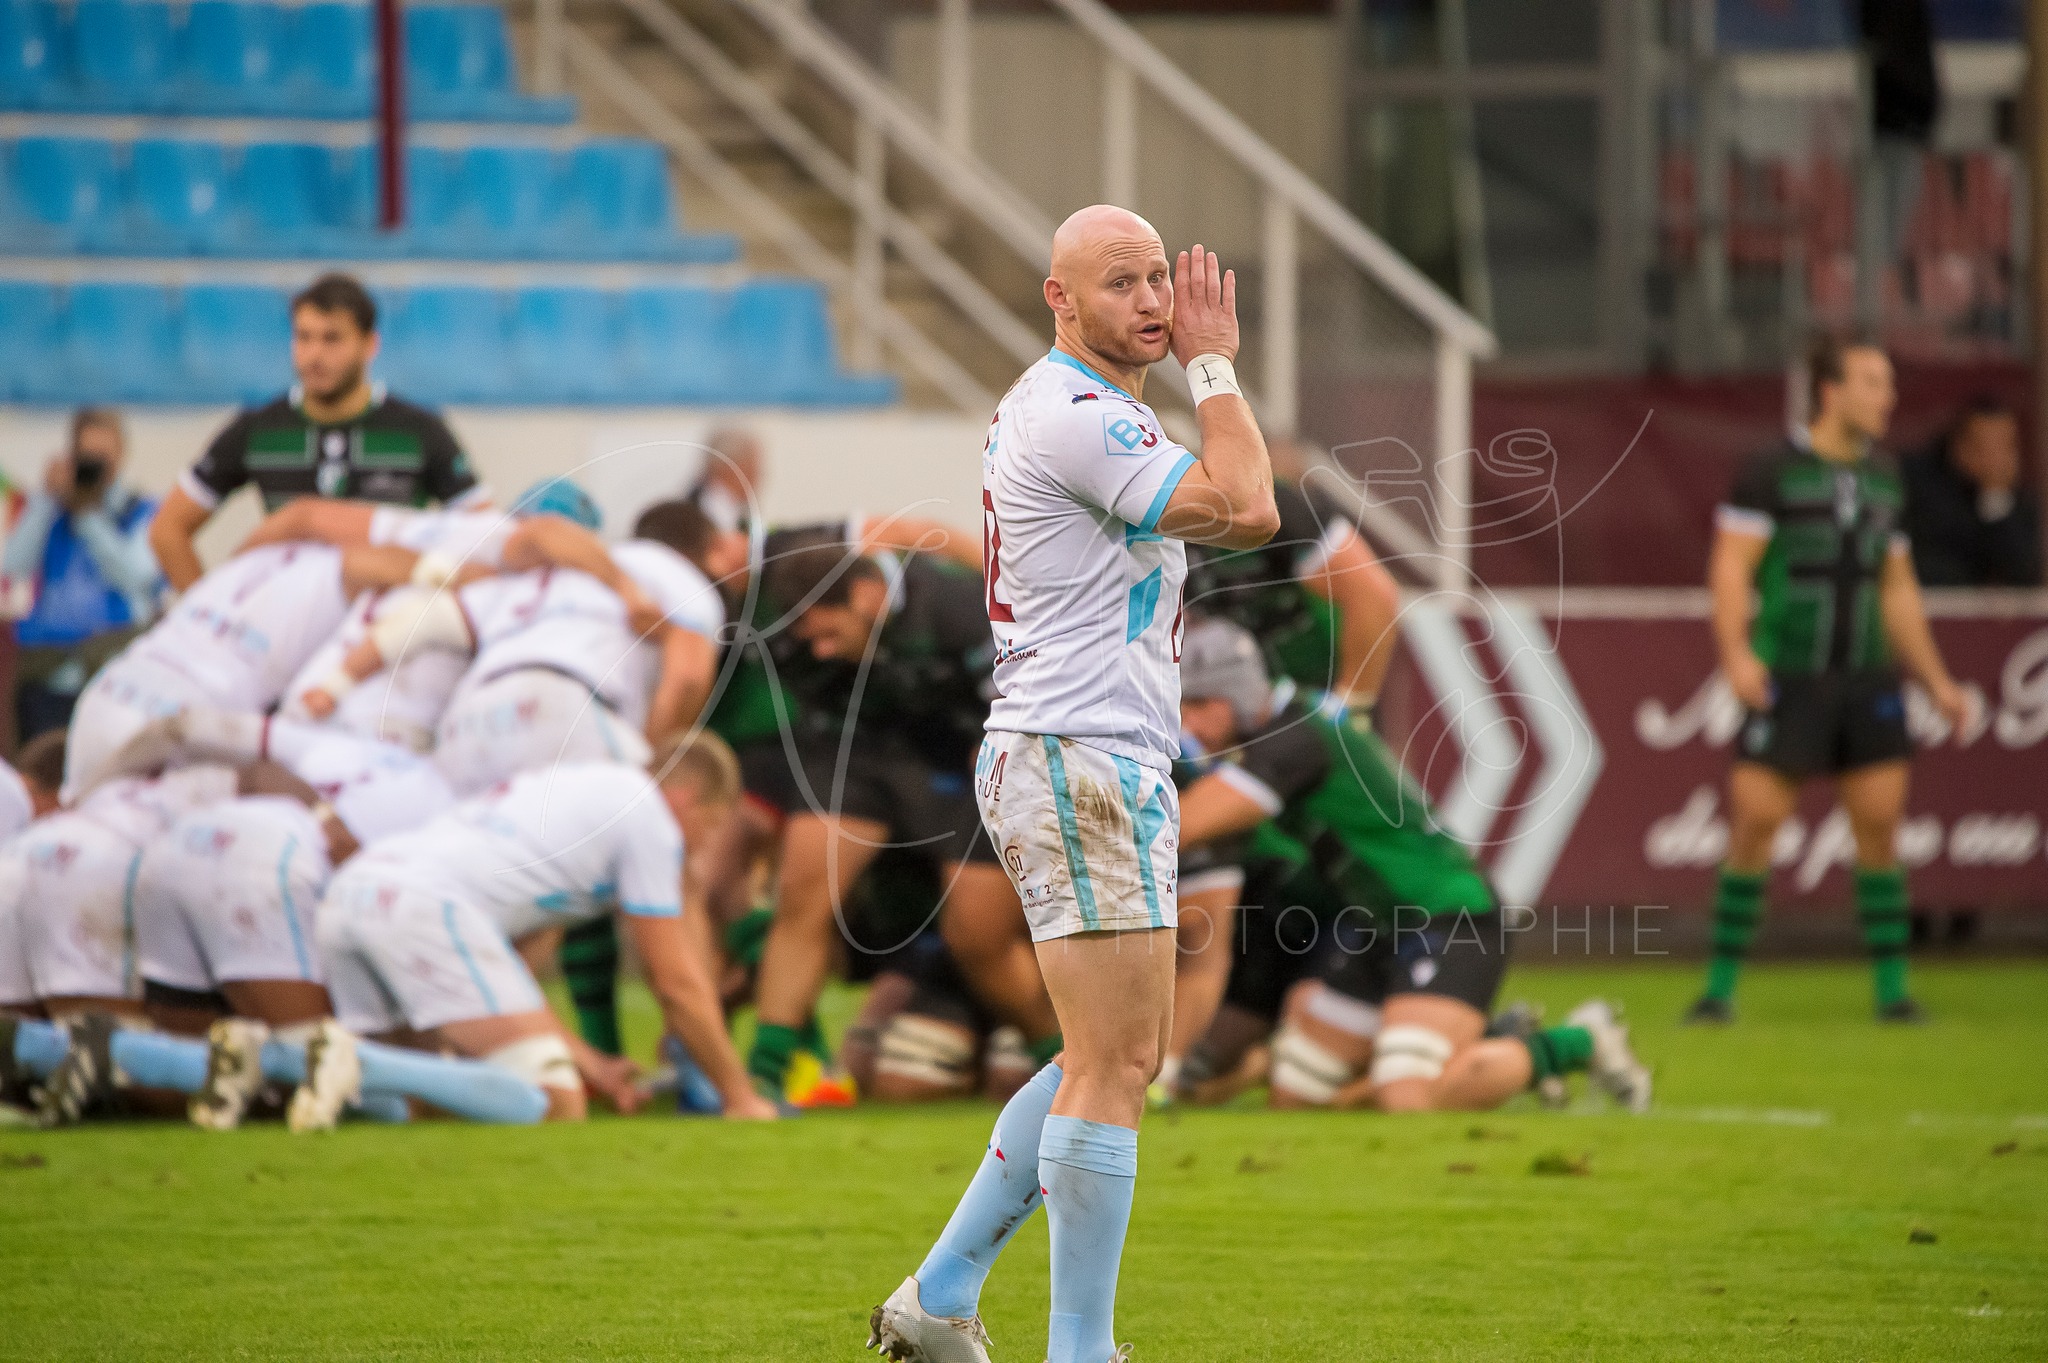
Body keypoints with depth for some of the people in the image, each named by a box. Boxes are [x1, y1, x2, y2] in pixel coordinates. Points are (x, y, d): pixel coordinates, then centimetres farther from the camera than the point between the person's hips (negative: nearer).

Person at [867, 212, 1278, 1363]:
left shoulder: (1051, 407, 17)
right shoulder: (1076, 414, -16)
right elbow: (1247, 513, -21)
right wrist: (1216, 364, -12)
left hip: (1103, 763, 11)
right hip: (1084, 762, -11)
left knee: (1125, 1056, 17)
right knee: (1113, 1066, -10)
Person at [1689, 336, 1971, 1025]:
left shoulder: (1883, 478, 14)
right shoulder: (1770, 472, -4)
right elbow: (1730, 567, -9)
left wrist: (1936, 681, 18)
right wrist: (1736, 652, -23)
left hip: (1868, 679, 5)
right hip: (1787, 679, -5)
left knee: (1879, 821, -1)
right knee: (1756, 820, -7)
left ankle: (1892, 987, 6)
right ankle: (1721, 985, 2)